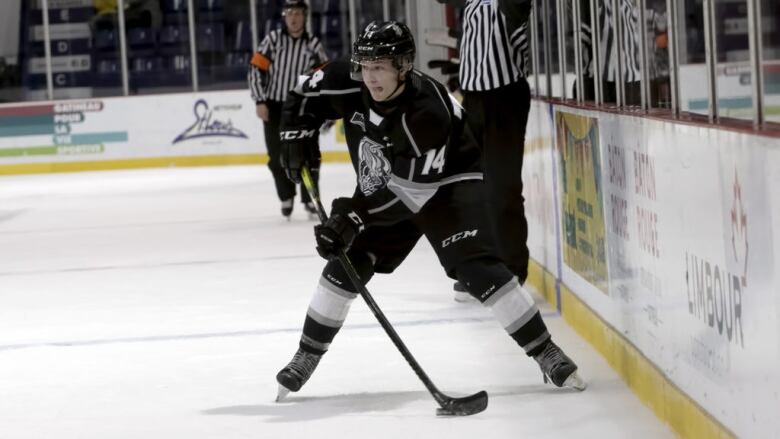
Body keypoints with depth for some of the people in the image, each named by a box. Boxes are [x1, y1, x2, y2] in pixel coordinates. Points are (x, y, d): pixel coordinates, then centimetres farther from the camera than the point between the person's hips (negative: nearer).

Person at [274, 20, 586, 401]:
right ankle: (305, 359, 15)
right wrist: (296, 137, -8)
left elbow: (407, 191, -34)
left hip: (446, 185, -6)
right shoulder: (350, 86, -19)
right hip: (385, 195, 6)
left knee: (476, 266, -23)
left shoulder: (428, 112, -36)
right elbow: (306, 96, 4)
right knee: (344, 267, -1)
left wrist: (354, 218, -36)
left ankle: (547, 355, -17)